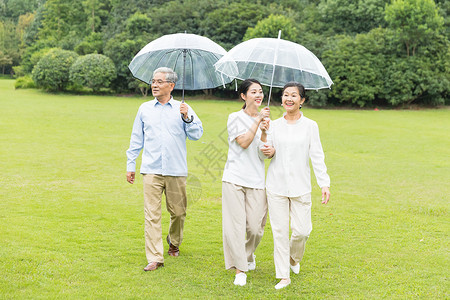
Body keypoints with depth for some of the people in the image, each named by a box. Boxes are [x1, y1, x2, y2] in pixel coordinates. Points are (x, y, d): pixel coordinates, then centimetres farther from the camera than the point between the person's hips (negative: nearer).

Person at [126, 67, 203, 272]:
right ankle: (154, 258, -6)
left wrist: (187, 117, -14)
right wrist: (131, 165, 13)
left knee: (178, 212, 7)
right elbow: (136, 139, 16)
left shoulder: (183, 109, 8)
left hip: (176, 170, 0)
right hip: (151, 170, 0)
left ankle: (174, 243, 35)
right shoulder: (145, 109, 13)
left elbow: (196, 135, 1)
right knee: (152, 214, -7)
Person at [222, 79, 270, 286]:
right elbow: (243, 143, -11)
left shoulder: (265, 120, 14)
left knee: (255, 228, 1)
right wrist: (257, 121, -11)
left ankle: (248, 255, 32)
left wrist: (265, 131, -11)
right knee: (235, 226, -6)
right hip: (234, 178, -3)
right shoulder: (235, 118, 3)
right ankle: (240, 270, 4)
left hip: (256, 181, 3)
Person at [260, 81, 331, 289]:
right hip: (276, 185, 1)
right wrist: (269, 152, -12)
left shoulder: (310, 126, 0)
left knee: (301, 230, -2)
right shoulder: (274, 125, 6)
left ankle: (294, 258, 31)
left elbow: (316, 156, 0)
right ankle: (283, 276, 12)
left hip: (300, 186, -1)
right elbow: (268, 153, 12)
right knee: (279, 231, 1)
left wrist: (324, 184, -6)